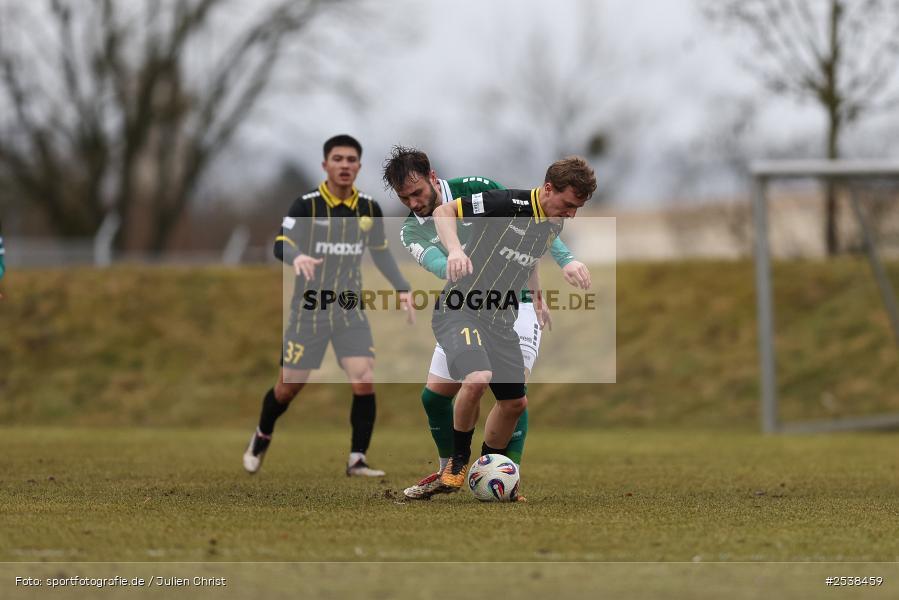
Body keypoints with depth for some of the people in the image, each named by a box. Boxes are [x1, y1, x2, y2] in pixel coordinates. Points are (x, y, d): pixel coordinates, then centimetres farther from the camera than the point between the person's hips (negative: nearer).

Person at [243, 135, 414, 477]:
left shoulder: (369, 208, 1)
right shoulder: (307, 205, -12)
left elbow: (380, 252, 16)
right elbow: (281, 244, -23)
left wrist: (401, 288, 7)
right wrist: (296, 257, -46)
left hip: (351, 311, 3)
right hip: (309, 310, -3)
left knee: (365, 382, -14)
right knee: (289, 386, 7)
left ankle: (357, 460, -4)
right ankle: (262, 438, 35)